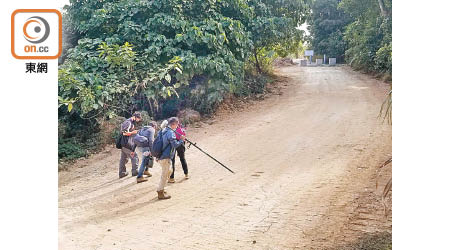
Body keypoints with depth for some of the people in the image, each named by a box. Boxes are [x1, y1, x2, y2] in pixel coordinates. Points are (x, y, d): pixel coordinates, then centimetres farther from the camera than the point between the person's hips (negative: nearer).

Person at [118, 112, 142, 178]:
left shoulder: (132, 123, 17)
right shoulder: (128, 122, -14)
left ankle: (122, 173, 22)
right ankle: (135, 171, 5)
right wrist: (133, 132, -13)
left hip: (123, 144, 10)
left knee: (123, 159, 14)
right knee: (134, 157, -1)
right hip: (126, 144, -10)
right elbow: (124, 133, -21)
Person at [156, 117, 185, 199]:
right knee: (164, 175, -1)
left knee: (169, 171, 23)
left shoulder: (164, 130, 12)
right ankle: (161, 193, 5)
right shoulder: (170, 133, -17)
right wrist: (181, 140, -7)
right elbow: (175, 145, -21)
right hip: (165, 157, -10)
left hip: (161, 155, 10)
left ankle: (160, 189, 29)